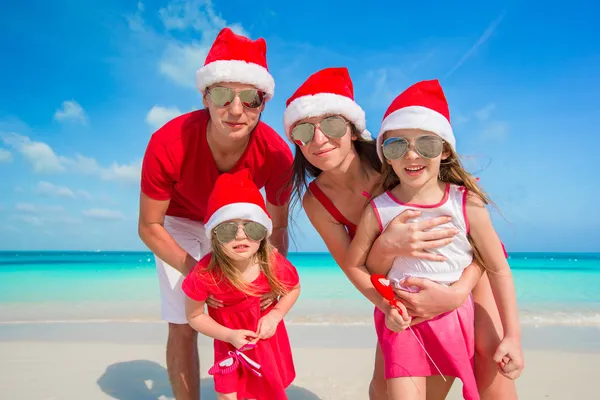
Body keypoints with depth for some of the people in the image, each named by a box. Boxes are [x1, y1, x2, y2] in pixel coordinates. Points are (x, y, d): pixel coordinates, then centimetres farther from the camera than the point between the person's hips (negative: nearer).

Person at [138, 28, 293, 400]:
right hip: (179, 223, -1)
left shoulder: (276, 154, -31)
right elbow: (149, 226, -21)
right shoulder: (168, 143, -35)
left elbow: (278, 229, -15)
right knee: (183, 326, -2)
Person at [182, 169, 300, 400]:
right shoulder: (205, 274, -29)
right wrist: (229, 335, -22)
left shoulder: (274, 264, -24)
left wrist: (275, 315, -17)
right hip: (230, 345, -2)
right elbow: (194, 316, -14)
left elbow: (294, 288, -3)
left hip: (269, 342, 2)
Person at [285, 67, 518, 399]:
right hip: (403, 280, 2)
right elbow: (354, 266, -21)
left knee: (488, 350, -18)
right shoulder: (315, 201, -21)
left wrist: (459, 292, -41)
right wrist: (383, 246, -43)